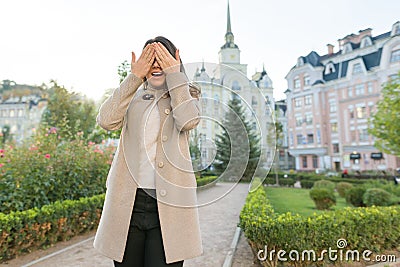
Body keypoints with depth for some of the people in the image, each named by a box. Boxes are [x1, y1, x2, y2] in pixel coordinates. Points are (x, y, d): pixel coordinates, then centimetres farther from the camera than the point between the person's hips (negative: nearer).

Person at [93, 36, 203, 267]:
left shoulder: (187, 96, 10)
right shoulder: (133, 97, 14)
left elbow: (188, 120, -14)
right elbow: (106, 120, -7)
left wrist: (174, 74, -7)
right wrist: (134, 77, -6)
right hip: (128, 202, 2)